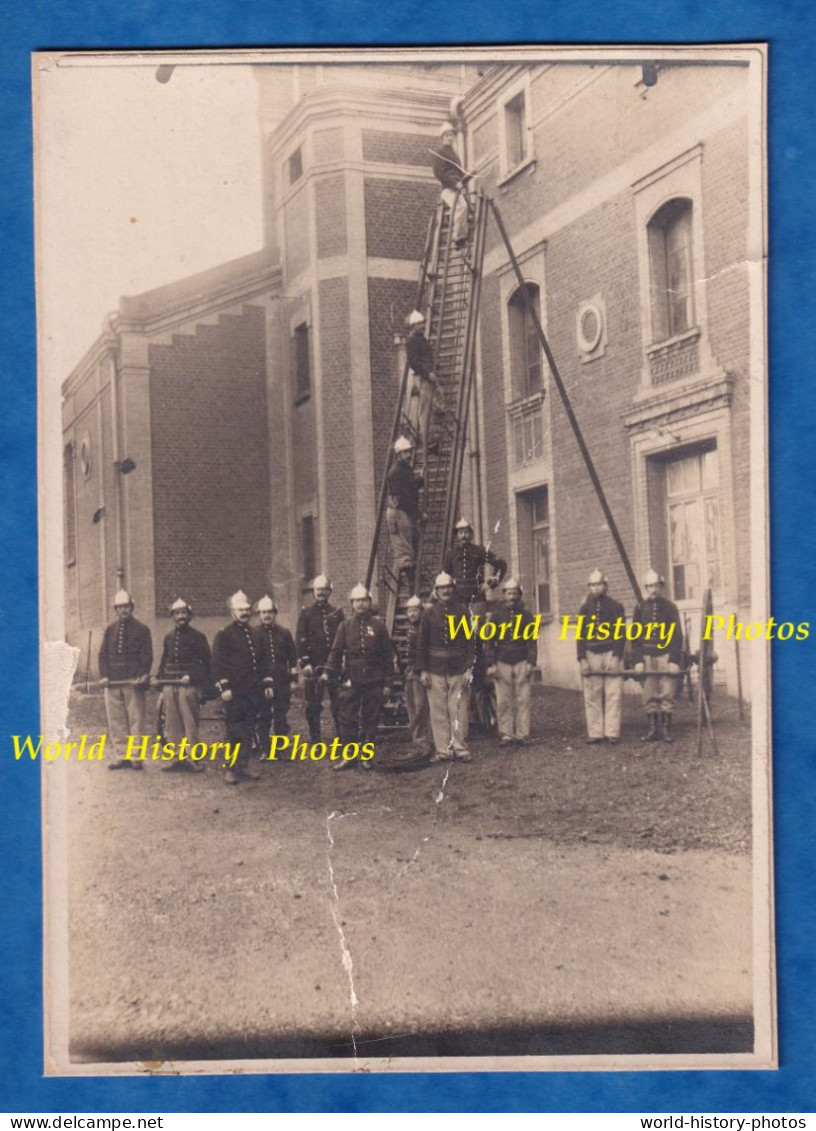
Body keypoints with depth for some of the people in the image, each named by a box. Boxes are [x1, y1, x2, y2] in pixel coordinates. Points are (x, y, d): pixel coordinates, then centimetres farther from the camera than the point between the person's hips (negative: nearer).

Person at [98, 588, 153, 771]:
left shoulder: (142, 629, 5)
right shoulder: (110, 630, 15)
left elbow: (147, 656, 0)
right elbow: (103, 654, 11)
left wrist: (142, 677, -12)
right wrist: (104, 675, -2)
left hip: (133, 682, -4)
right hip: (112, 682, 4)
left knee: (135, 720, -3)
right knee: (115, 720, 4)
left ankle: (136, 757, 1)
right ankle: (121, 756, 10)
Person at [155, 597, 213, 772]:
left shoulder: (197, 636, 2)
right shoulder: (169, 637, 15)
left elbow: (206, 662, -1)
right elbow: (163, 661, 20)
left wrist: (191, 676, -12)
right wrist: (159, 679, 10)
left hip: (189, 685, -5)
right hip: (170, 685, 5)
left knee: (190, 723, -5)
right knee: (172, 723, 4)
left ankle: (192, 758, -1)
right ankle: (177, 757, 10)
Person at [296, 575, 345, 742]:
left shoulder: (337, 613, 9)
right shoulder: (306, 612, 3)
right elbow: (301, 639, -2)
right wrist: (305, 662, -10)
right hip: (314, 664, -2)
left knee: (338, 702, 2)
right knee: (313, 703, 3)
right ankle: (315, 739, 11)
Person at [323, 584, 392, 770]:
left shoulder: (379, 625, 3)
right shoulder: (345, 626, 6)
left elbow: (387, 655, 4)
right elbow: (336, 651, 2)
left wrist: (386, 682, 1)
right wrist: (328, 671, -13)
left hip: (374, 681, 0)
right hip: (351, 680, 1)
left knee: (370, 719, 6)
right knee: (347, 719, 0)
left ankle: (367, 756, 17)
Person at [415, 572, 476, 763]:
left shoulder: (462, 611, 4)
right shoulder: (429, 612, 4)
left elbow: (470, 641, 3)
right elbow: (421, 643, 5)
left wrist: (469, 668, -4)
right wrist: (422, 670, -1)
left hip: (458, 669, 0)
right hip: (435, 670, 1)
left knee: (459, 711, 0)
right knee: (438, 711, 2)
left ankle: (460, 749, 8)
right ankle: (442, 750, 8)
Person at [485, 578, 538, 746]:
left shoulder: (526, 615, 8)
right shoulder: (496, 616, 9)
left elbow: (532, 641, 6)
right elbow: (489, 641, 7)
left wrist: (531, 662, -4)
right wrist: (490, 664, -1)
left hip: (522, 663, 0)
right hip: (502, 663, 0)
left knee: (523, 700, -3)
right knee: (503, 702, -2)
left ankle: (522, 734, 2)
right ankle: (506, 734, 3)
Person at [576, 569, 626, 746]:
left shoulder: (615, 607, 5)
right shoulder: (584, 609, 11)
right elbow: (580, 635, 7)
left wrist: (616, 657, -10)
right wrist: (582, 659, -3)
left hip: (611, 653, -2)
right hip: (591, 654, 2)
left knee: (613, 694, -5)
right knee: (592, 695, -1)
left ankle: (612, 732, -2)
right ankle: (595, 733, 2)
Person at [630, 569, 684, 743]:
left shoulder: (669, 606, 2)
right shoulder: (641, 608, 9)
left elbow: (677, 635, -1)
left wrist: (674, 660, -9)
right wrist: (637, 660, -2)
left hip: (666, 654, -2)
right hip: (647, 655, 2)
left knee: (667, 694, -3)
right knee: (649, 695, 3)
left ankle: (666, 729, 3)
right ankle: (653, 729, 9)